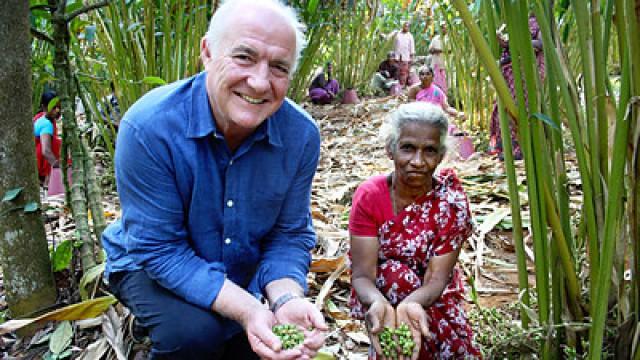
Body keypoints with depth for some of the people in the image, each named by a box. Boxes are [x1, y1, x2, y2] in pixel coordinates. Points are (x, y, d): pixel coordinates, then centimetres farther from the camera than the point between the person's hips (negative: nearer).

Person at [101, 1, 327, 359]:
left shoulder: (302, 135, -20)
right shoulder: (149, 127, -31)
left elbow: (289, 234, -12)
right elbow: (160, 249, -27)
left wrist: (286, 299, -31)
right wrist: (246, 309, -37)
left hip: (239, 275, 4)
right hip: (152, 267, -3)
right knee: (195, 331, -29)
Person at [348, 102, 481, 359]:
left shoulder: (451, 200, -19)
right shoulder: (369, 195, -19)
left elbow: (436, 280, -23)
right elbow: (362, 275, -23)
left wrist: (411, 305, -46)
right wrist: (379, 304, -46)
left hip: (431, 298, 1)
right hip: (379, 292, 0)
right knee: (396, 273, -31)